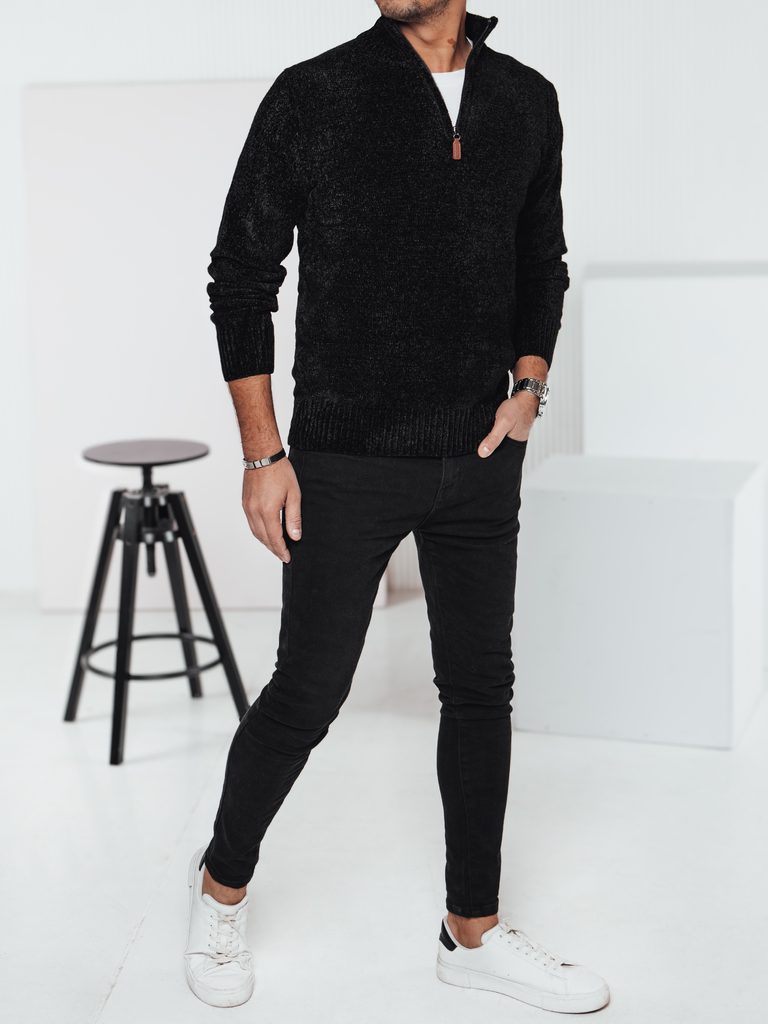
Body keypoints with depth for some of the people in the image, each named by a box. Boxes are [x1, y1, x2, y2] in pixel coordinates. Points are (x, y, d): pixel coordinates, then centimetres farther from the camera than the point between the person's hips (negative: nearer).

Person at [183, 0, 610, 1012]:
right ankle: (223, 882, 28)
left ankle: (474, 930, 26)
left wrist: (528, 385, 1)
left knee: (480, 689, 10)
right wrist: (262, 453, -8)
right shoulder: (312, 96, -8)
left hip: (481, 460, 4)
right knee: (307, 697, 2)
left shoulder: (527, 101, 5)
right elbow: (241, 276, -5)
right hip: (347, 462, -4)